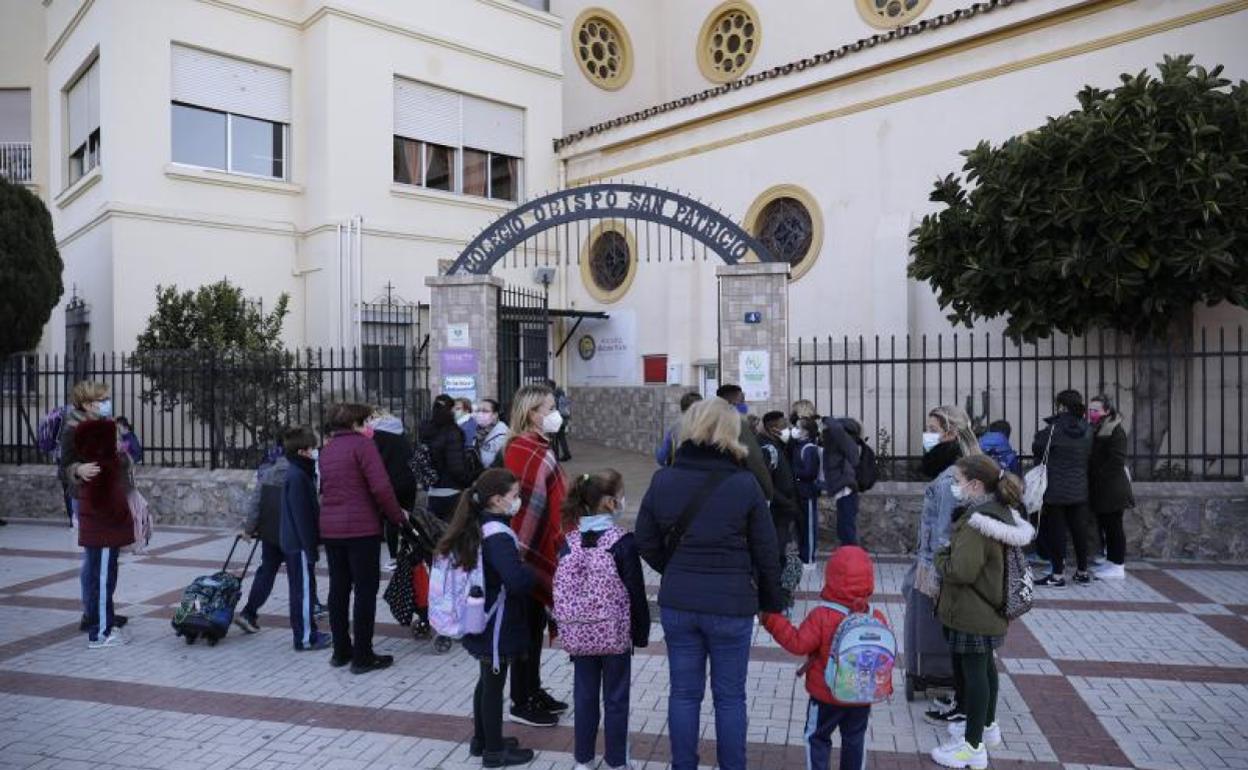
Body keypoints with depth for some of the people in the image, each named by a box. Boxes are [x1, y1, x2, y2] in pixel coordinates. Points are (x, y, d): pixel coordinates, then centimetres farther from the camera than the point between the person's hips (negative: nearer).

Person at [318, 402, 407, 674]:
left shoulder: (327, 449, 14)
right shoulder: (362, 444, -9)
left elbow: (324, 488, 16)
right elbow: (381, 487, -16)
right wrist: (397, 516, -6)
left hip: (329, 528, 7)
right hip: (361, 528, -7)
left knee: (338, 590, 13)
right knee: (365, 591, 0)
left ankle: (341, 651, 22)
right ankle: (362, 656, 5)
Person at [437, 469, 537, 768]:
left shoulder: (475, 527, 2)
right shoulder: (498, 535, -26)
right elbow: (518, 580, -36)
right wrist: (530, 572, -14)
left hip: (479, 622, 9)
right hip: (497, 627, -9)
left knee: (486, 681, 22)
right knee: (494, 686, 6)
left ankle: (481, 740, 36)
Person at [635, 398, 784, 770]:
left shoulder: (662, 481, -3)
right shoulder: (744, 484, -11)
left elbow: (646, 543, 3)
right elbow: (766, 552, -5)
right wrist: (772, 602, 8)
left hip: (676, 603, 3)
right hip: (731, 605, -2)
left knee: (683, 693, 14)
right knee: (729, 697, 12)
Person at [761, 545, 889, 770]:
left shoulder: (822, 616, -21)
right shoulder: (877, 618, -7)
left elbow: (799, 644, -21)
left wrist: (773, 621, -14)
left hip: (826, 697, -4)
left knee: (817, 737, 12)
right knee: (855, 739, 19)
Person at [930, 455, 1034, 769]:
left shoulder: (976, 523, -27)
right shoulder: (1001, 513, 4)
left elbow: (961, 571, -30)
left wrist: (940, 557, -10)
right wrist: (952, 553, 11)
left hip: (972, 615, -10)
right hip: (989, 611, 10)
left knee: (973, 672, 0)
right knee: (985, 666, 23)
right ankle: (987, 725, 42)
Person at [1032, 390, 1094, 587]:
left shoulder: (1054, 429, -16)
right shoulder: (1087, 431, 0)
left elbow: (1037, 449, -5)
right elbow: (1089, 456, 9)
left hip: (1056, 491, -5)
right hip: (1080, 490, 5)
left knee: (1056, 531, 2)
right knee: (1080, 530, 14)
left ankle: (1058, 575, 5)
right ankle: (1082, 572, 25)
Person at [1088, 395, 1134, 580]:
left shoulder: (1116, 430, -11)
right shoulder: (1096, 430, 15)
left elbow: (1116, 461, -17)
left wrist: (1099, 475, -15)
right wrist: (1091, 478, 7)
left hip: (1112, 488, -8)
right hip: (1100, 489, 8)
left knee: (1113, 526, -4)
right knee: (1105, 525, 13)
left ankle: (1117, 566, 1)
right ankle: (1110, 561, 22)